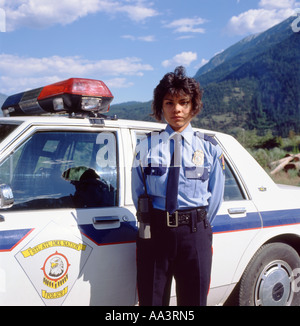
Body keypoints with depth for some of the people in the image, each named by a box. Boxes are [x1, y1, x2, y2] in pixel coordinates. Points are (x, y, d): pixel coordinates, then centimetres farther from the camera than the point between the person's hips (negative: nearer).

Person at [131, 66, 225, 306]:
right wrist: (153, 224, 4)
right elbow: (138, 192, 8)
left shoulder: (209, 148, 4)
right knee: (151, 298, 10)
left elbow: (215, 196, 8)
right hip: (154, 231, 0)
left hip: (195, 233, 0)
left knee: (193, 299, 10)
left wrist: (198, 227, 6)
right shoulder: (147, 146, 4)